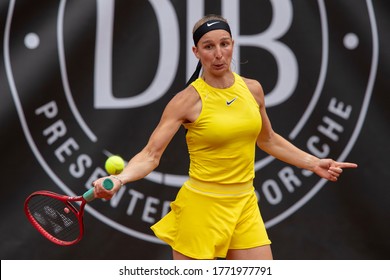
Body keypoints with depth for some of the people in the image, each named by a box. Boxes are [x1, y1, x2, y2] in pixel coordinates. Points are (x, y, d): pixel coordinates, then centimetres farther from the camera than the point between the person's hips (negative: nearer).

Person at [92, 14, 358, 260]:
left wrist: (314, 163, 18)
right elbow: (150, 155, -16)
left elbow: (267, 140, 21)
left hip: (245, 207, 5)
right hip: (201, 207, -5)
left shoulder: (252, 89, 4)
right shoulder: (187, 100, -12)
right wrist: (119, 179, -34)